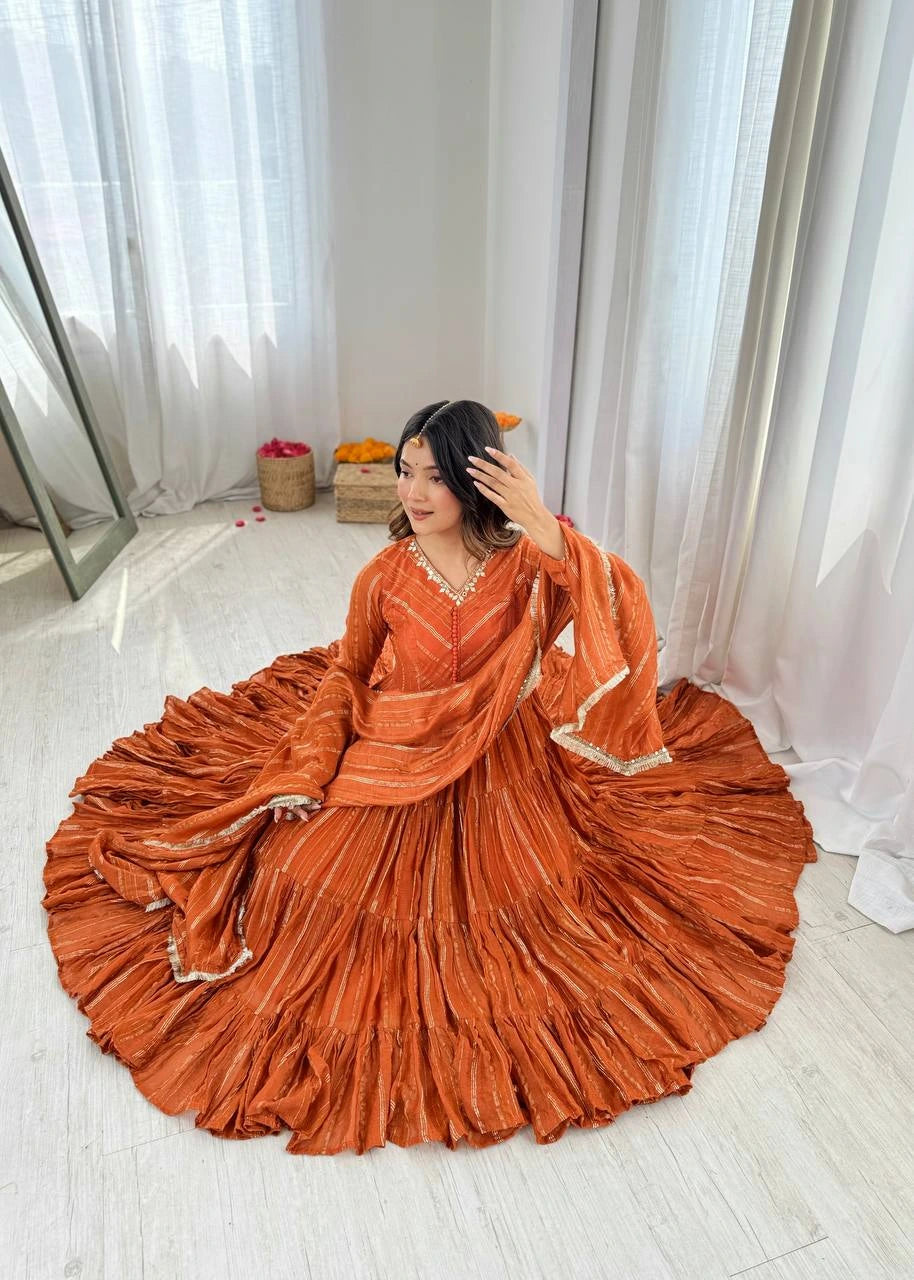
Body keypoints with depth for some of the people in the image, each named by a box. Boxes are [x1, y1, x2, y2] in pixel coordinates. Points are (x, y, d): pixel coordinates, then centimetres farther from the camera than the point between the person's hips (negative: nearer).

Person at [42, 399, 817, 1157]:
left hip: (505, 772, 0)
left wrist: (545, 529, -39)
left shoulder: (525, 563, -16)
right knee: (303, 871, -3)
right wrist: (307, 771, -6)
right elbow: (347, 672, 1)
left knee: (537, 892, 8)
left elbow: (622, 602, -29)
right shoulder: (385, 574, -12)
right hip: (396, 764, 1)